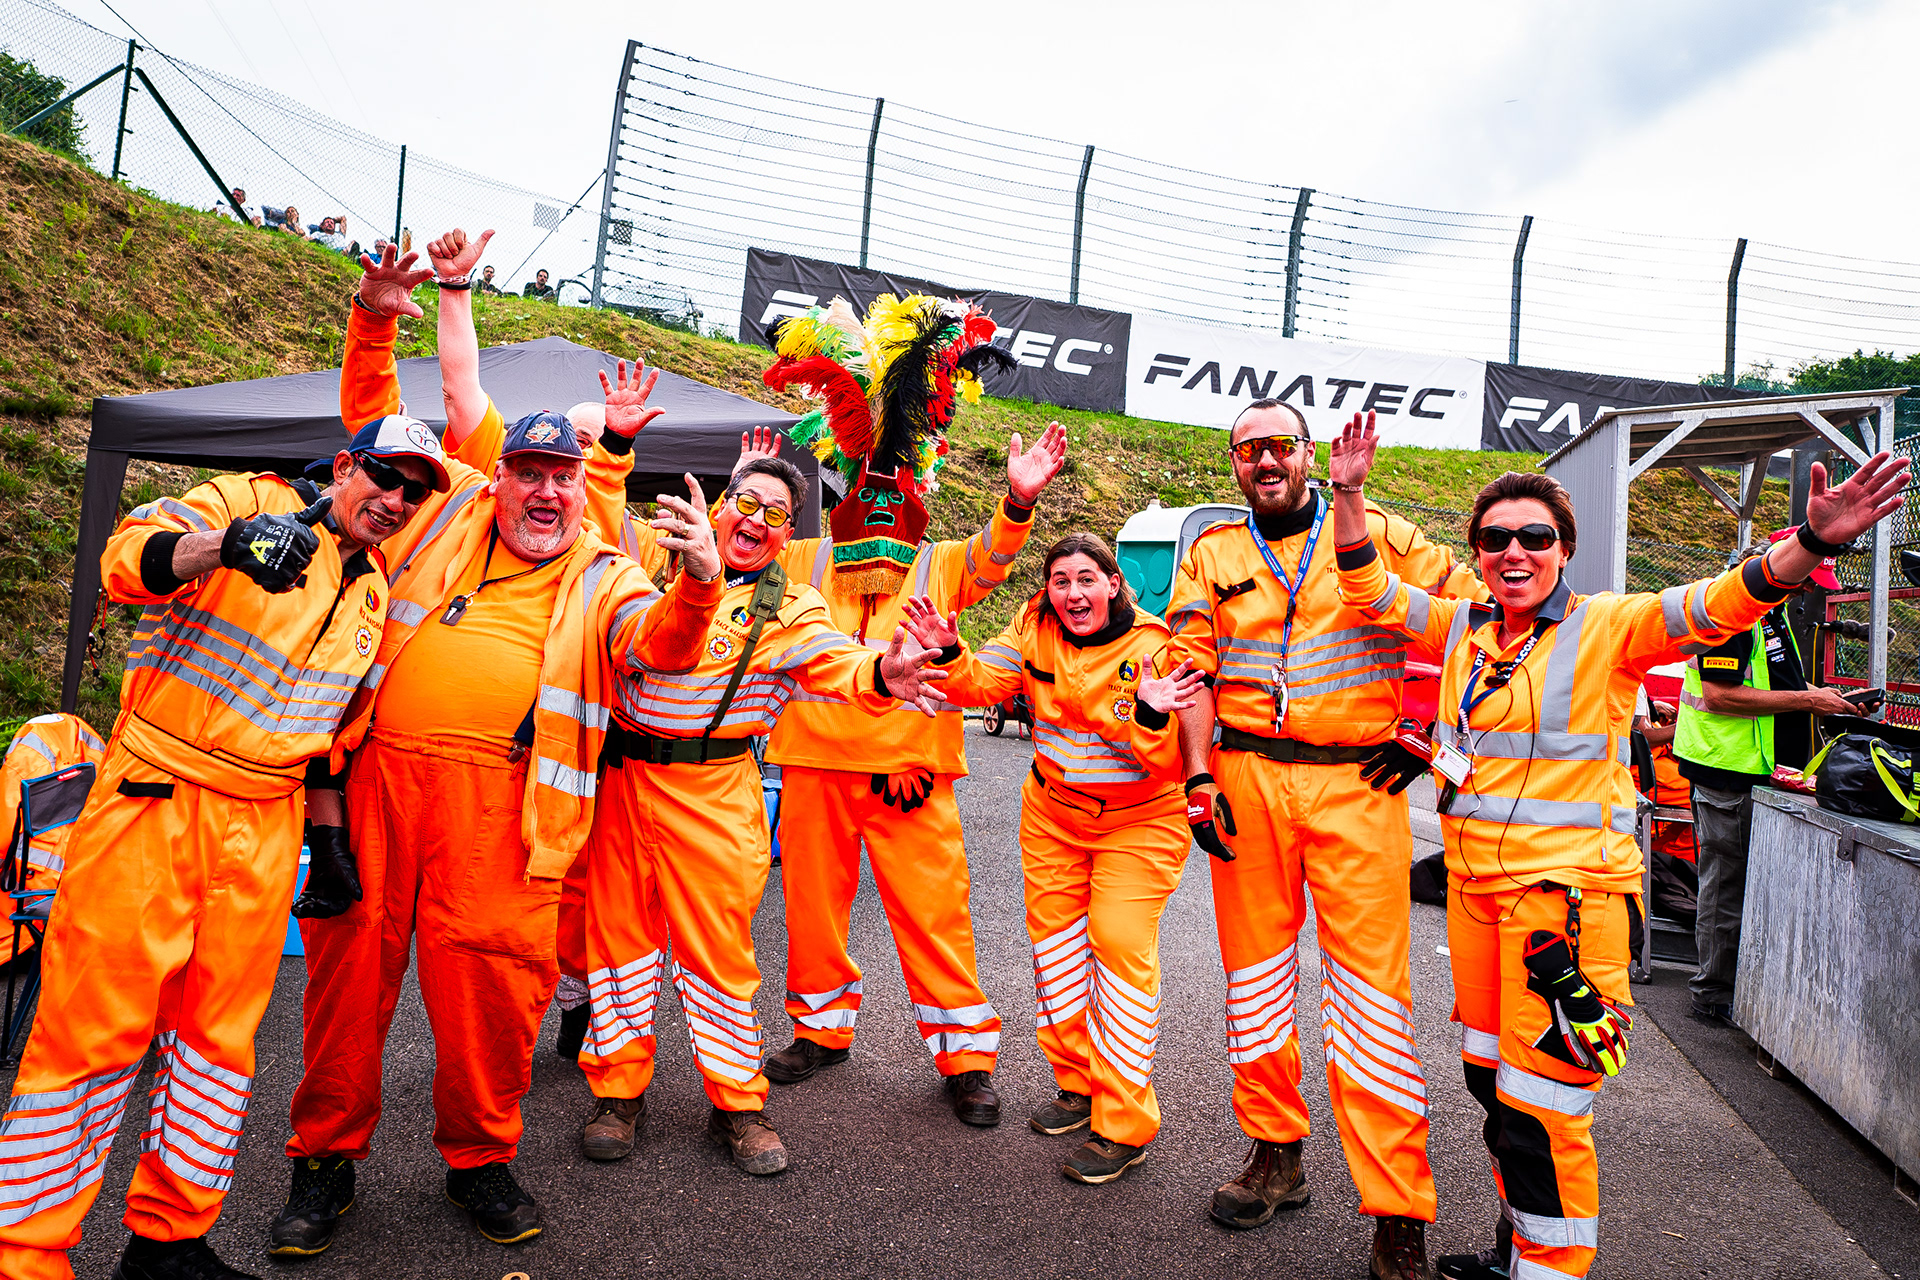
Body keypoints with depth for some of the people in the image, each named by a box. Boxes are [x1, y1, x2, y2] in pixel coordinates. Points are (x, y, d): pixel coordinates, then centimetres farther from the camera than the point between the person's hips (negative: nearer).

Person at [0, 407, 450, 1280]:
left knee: (221, 1032, 10)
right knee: (95, 1027, -2)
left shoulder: (374, 594, 16)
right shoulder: (247, 501, -2)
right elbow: (125, 558, -20)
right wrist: (226, 542, -39)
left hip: (264, 829, 6)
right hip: (154, 800, -5)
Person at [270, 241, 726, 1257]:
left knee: (492, 973, -1)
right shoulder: (450, 509, 16)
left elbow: (658, 645, -7)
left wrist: (697, 588, -27)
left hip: (496, 795, -1)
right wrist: (376, 323, 9)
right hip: (374, 770, 2)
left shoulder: (603, 577, 11)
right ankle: (327, 1156, 26)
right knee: (350, 960, 7)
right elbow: (374, 419, 23)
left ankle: (480, 1156, 21)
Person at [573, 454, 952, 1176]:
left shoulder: (792, 609, 0)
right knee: (619, 926, 10)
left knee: (718, 945, 3)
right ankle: (619, 1089, 28)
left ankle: (737, 1104, 21)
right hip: (620, 772, 3)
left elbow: (834, 662, -17)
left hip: (711, 791, -2)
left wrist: (877, 673, -39)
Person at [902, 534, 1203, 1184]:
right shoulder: (1035, 630, -7)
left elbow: (1166, 763, -20)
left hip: (1139, 822, -5)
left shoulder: (1151, 648, -19)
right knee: (1055, 938, 10)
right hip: (1053, 813, 5)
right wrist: (950, 654, -28)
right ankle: (1076, 1084, 29)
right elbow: (980, 685, -9)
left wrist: (1150, 717, -40)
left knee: (1121, 947, -12)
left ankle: (1123, 1126, -1)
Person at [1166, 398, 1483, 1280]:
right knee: (1256, 964, 10)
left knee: (1371, 982, -3)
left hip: (1358, 783, -2)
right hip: (1246, 779, 3)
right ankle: (1275, 1155, 27)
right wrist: (1199, 778, -4)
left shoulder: (1376, 535, 6)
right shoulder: (1212, 555, 11)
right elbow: (1190, 670, 6)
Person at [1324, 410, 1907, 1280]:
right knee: (1491, 1076, 19)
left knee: (1540, 1101, -1)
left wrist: (1810, 545, -36)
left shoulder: (1605, 630, -7)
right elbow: (1373, 591, 8)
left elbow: (1714, 606, -19)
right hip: (1474, 884, 6)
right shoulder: (1464, 630, 7)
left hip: (1567, 891, -6)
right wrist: (1350, 497, -4)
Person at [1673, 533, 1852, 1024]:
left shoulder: (1772, 609, 16)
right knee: (1727, 884, -1)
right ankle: (1713, 998, 10)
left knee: (1739, 882, 14)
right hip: (1728, 769, -10)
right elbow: (1720, 695, -23)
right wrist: (1807, 700, -17)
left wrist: (1825, 696, 11)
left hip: (1760, 769, 10)